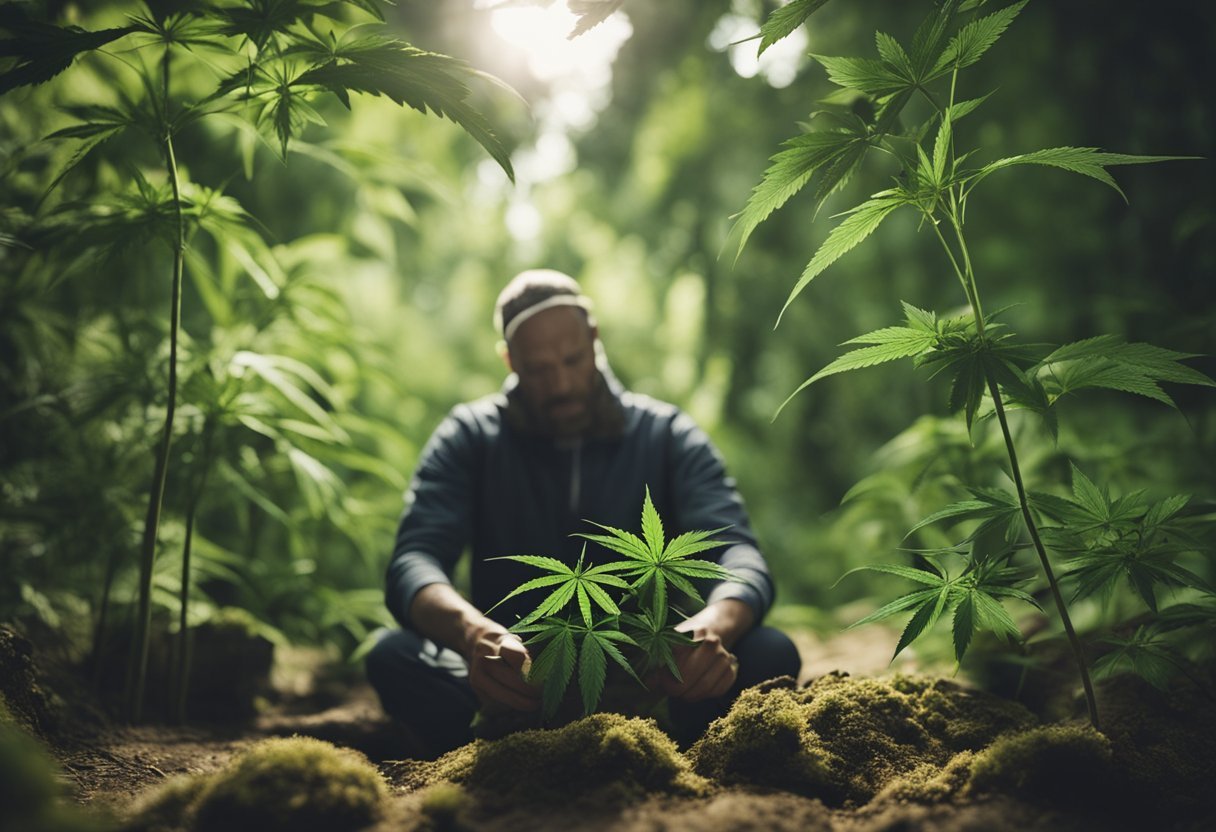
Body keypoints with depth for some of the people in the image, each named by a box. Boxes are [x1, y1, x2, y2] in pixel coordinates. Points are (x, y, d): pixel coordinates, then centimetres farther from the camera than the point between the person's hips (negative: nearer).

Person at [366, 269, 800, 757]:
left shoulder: (668, 435, 1)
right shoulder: (470, 437, 1)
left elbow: (738, 553, -12)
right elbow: (412, 562, -14)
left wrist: (714, 625, -38)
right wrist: (474, 632, -39)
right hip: (516, 677, 0)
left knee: (770, 653, -27)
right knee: (393, 658, -28)